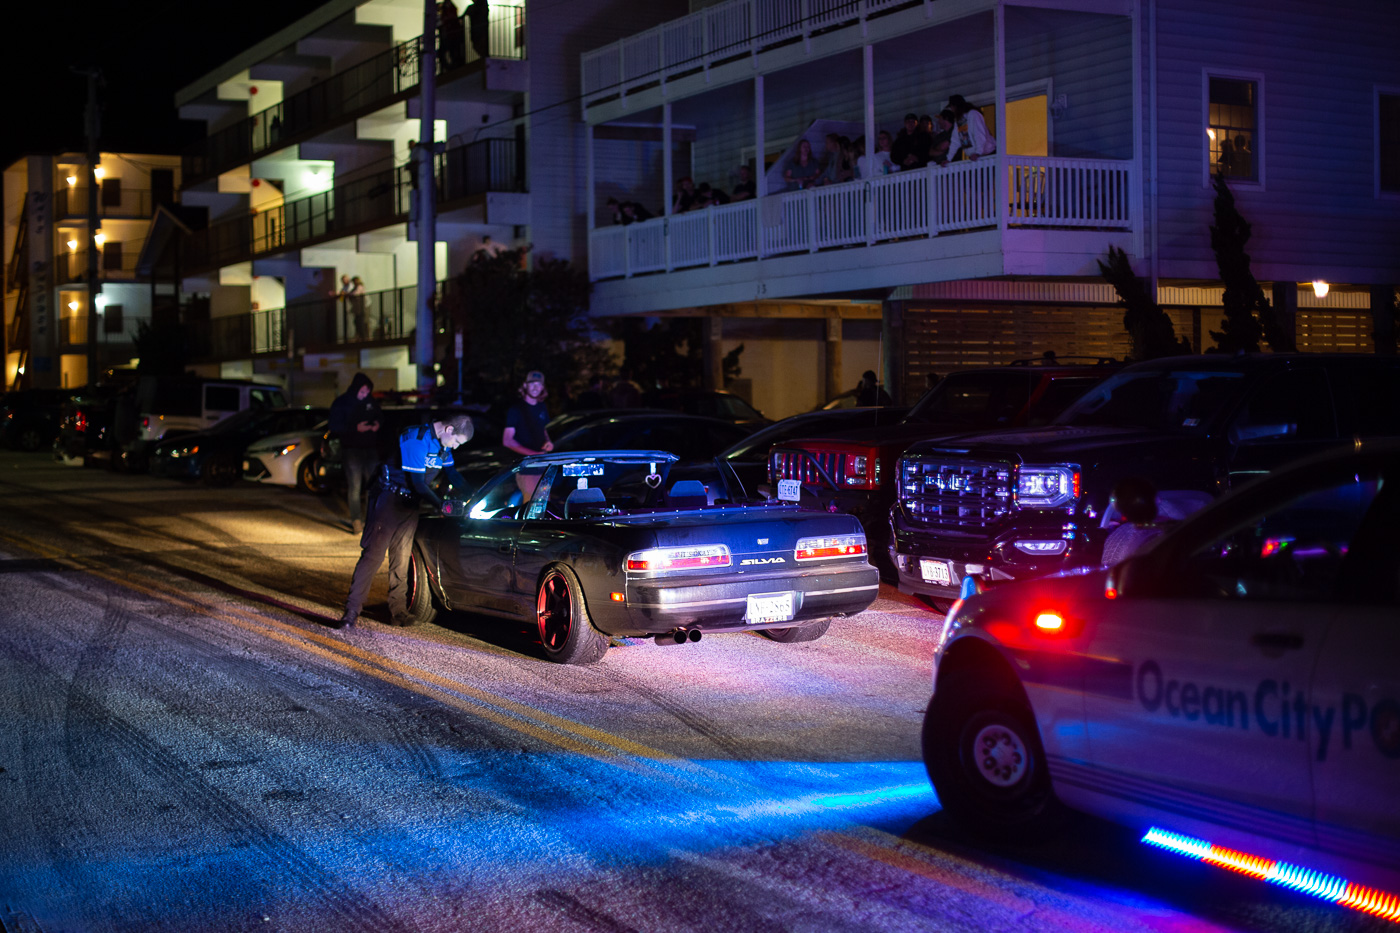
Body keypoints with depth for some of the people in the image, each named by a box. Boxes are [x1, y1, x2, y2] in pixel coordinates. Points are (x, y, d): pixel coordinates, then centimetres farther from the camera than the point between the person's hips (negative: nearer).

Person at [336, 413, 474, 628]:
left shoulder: (441, 443, 4)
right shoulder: (416, 439, -23)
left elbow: (451, 473, 18)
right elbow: (417, 483, -24)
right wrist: (441, 505, -25)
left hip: (410, 504, 8)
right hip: (389, 499, -8)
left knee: (402, 559, 9)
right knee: (373, 554, -10)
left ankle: (398, 612, 15)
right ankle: (351, 612, -10)